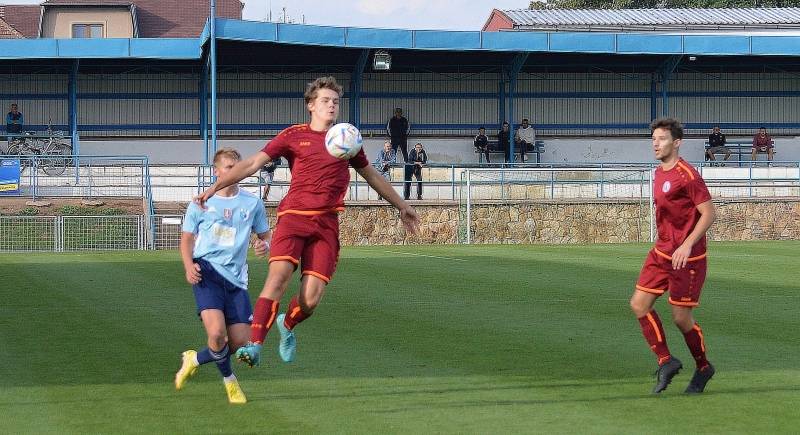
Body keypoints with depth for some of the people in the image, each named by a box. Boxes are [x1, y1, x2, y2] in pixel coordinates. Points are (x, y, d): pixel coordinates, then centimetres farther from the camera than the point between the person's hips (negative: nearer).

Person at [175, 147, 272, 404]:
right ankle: (229, 380, 6)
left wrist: (265, 246, -8)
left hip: (236, 278, 3)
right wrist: (189, 266, -7)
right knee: (217, 332, -22)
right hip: (207, 271, -3)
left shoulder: (252, 203, 9)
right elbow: (187, 238, 12)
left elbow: (265, 236, 18)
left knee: (239, 341, -2)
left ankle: (195, 360, 27)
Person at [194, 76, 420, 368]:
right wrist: (215, 187, -5)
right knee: (279, 276, -25)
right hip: (294, 215, -2)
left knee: (311, 299, -10)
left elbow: (372, 176, 30)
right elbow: (253, 163, 4)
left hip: (327, 224, 2)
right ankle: (254, 346, -24)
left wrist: (402, 207, 36)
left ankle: (287, 325, 24)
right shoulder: (294, 136, 8)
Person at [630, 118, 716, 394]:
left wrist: (687, 245, -25)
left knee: (681, 318, -1)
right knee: (639, 304, -1)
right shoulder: (659, 173, 10)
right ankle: (666, 362, 10)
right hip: (661, 252, 8)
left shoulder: (687, 176, -17)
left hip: (687, 257, -8)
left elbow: (709, 213, -19)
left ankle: (703, 368, 21)